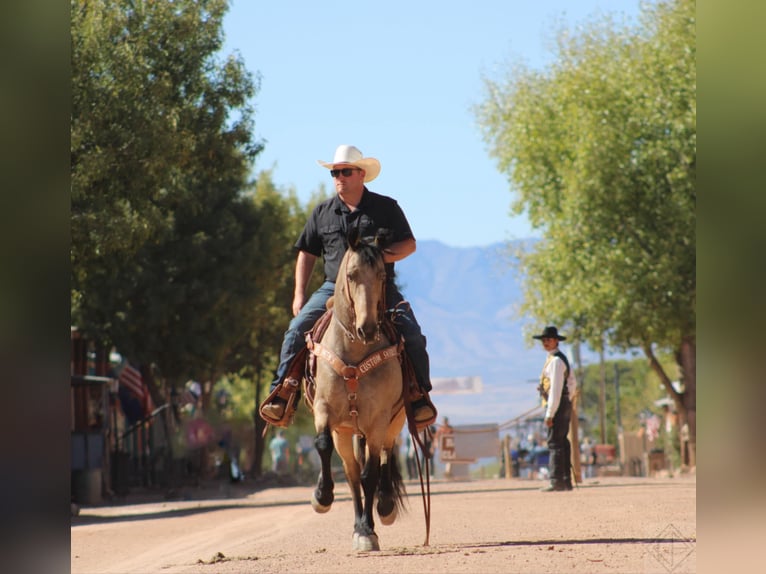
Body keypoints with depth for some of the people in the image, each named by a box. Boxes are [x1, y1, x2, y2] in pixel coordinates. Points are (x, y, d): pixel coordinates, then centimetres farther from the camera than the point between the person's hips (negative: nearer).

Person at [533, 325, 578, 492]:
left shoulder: (555, 361, -14)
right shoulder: (562, 358, 18)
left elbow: (556, 389, -19)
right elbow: (572, 383, 25)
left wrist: (550, 414, -20)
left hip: (556, 404, -10)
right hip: (565, 404, 10)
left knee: (555, 443, -11)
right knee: (562, 443, 12)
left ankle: (556, 481, -15)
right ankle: (566, 481, 14)